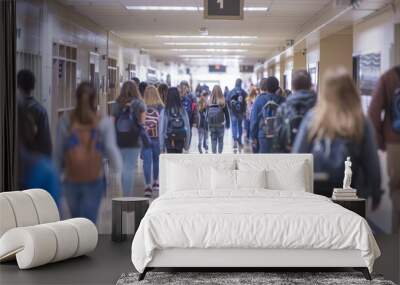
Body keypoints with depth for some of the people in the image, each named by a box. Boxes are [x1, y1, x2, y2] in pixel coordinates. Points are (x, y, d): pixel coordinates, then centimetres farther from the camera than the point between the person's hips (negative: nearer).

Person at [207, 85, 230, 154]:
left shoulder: (210, 102, -6)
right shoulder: (223, 103, -9)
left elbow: (207, 114, -2)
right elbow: (227, 114, -3)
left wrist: (208, 123, 5)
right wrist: (227, 124, 7)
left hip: (211, 125, 1)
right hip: (220, 125, -1)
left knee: (213, 140, 10)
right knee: (220, 140, 9)